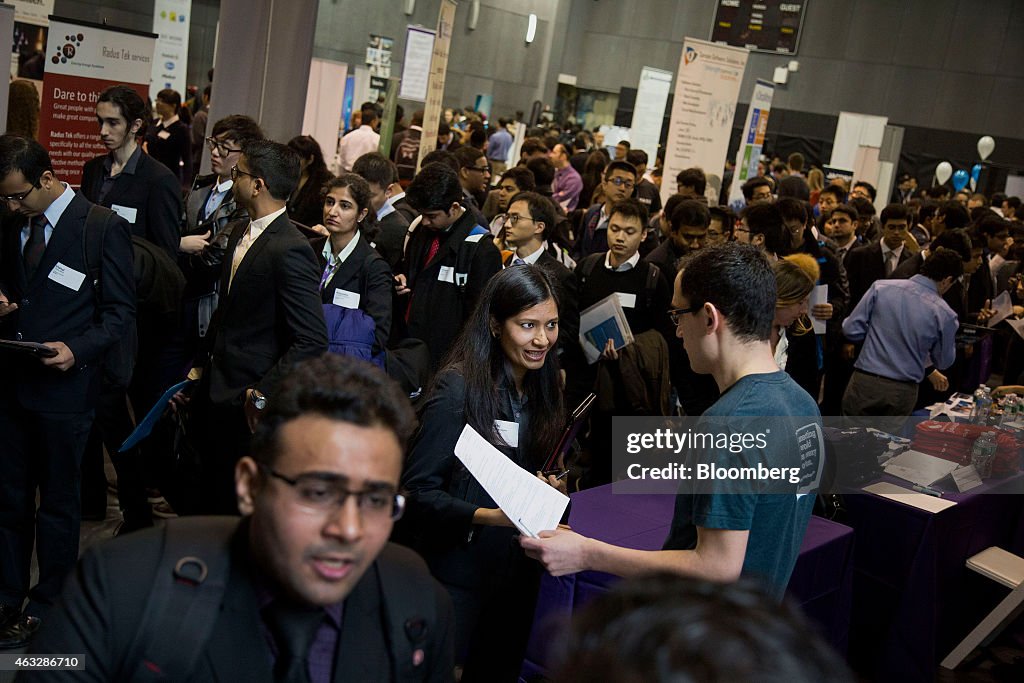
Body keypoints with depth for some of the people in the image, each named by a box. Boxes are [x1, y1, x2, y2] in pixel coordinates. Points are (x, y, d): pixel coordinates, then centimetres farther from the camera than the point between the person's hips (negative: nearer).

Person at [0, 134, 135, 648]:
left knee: (57, 504, 9)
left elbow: (120, 311, -9)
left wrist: (77, 349, -23)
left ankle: (46, 607, 25)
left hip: (65, 388, -5)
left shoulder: (104, 227, -10)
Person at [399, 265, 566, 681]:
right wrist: (485, 516, -31)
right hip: (457, 573, -6)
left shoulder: (543, 388, 5)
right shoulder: (458, 387, -18)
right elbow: (417, 488, -18)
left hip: (517, 572, 6)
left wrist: (550, 491, -5)